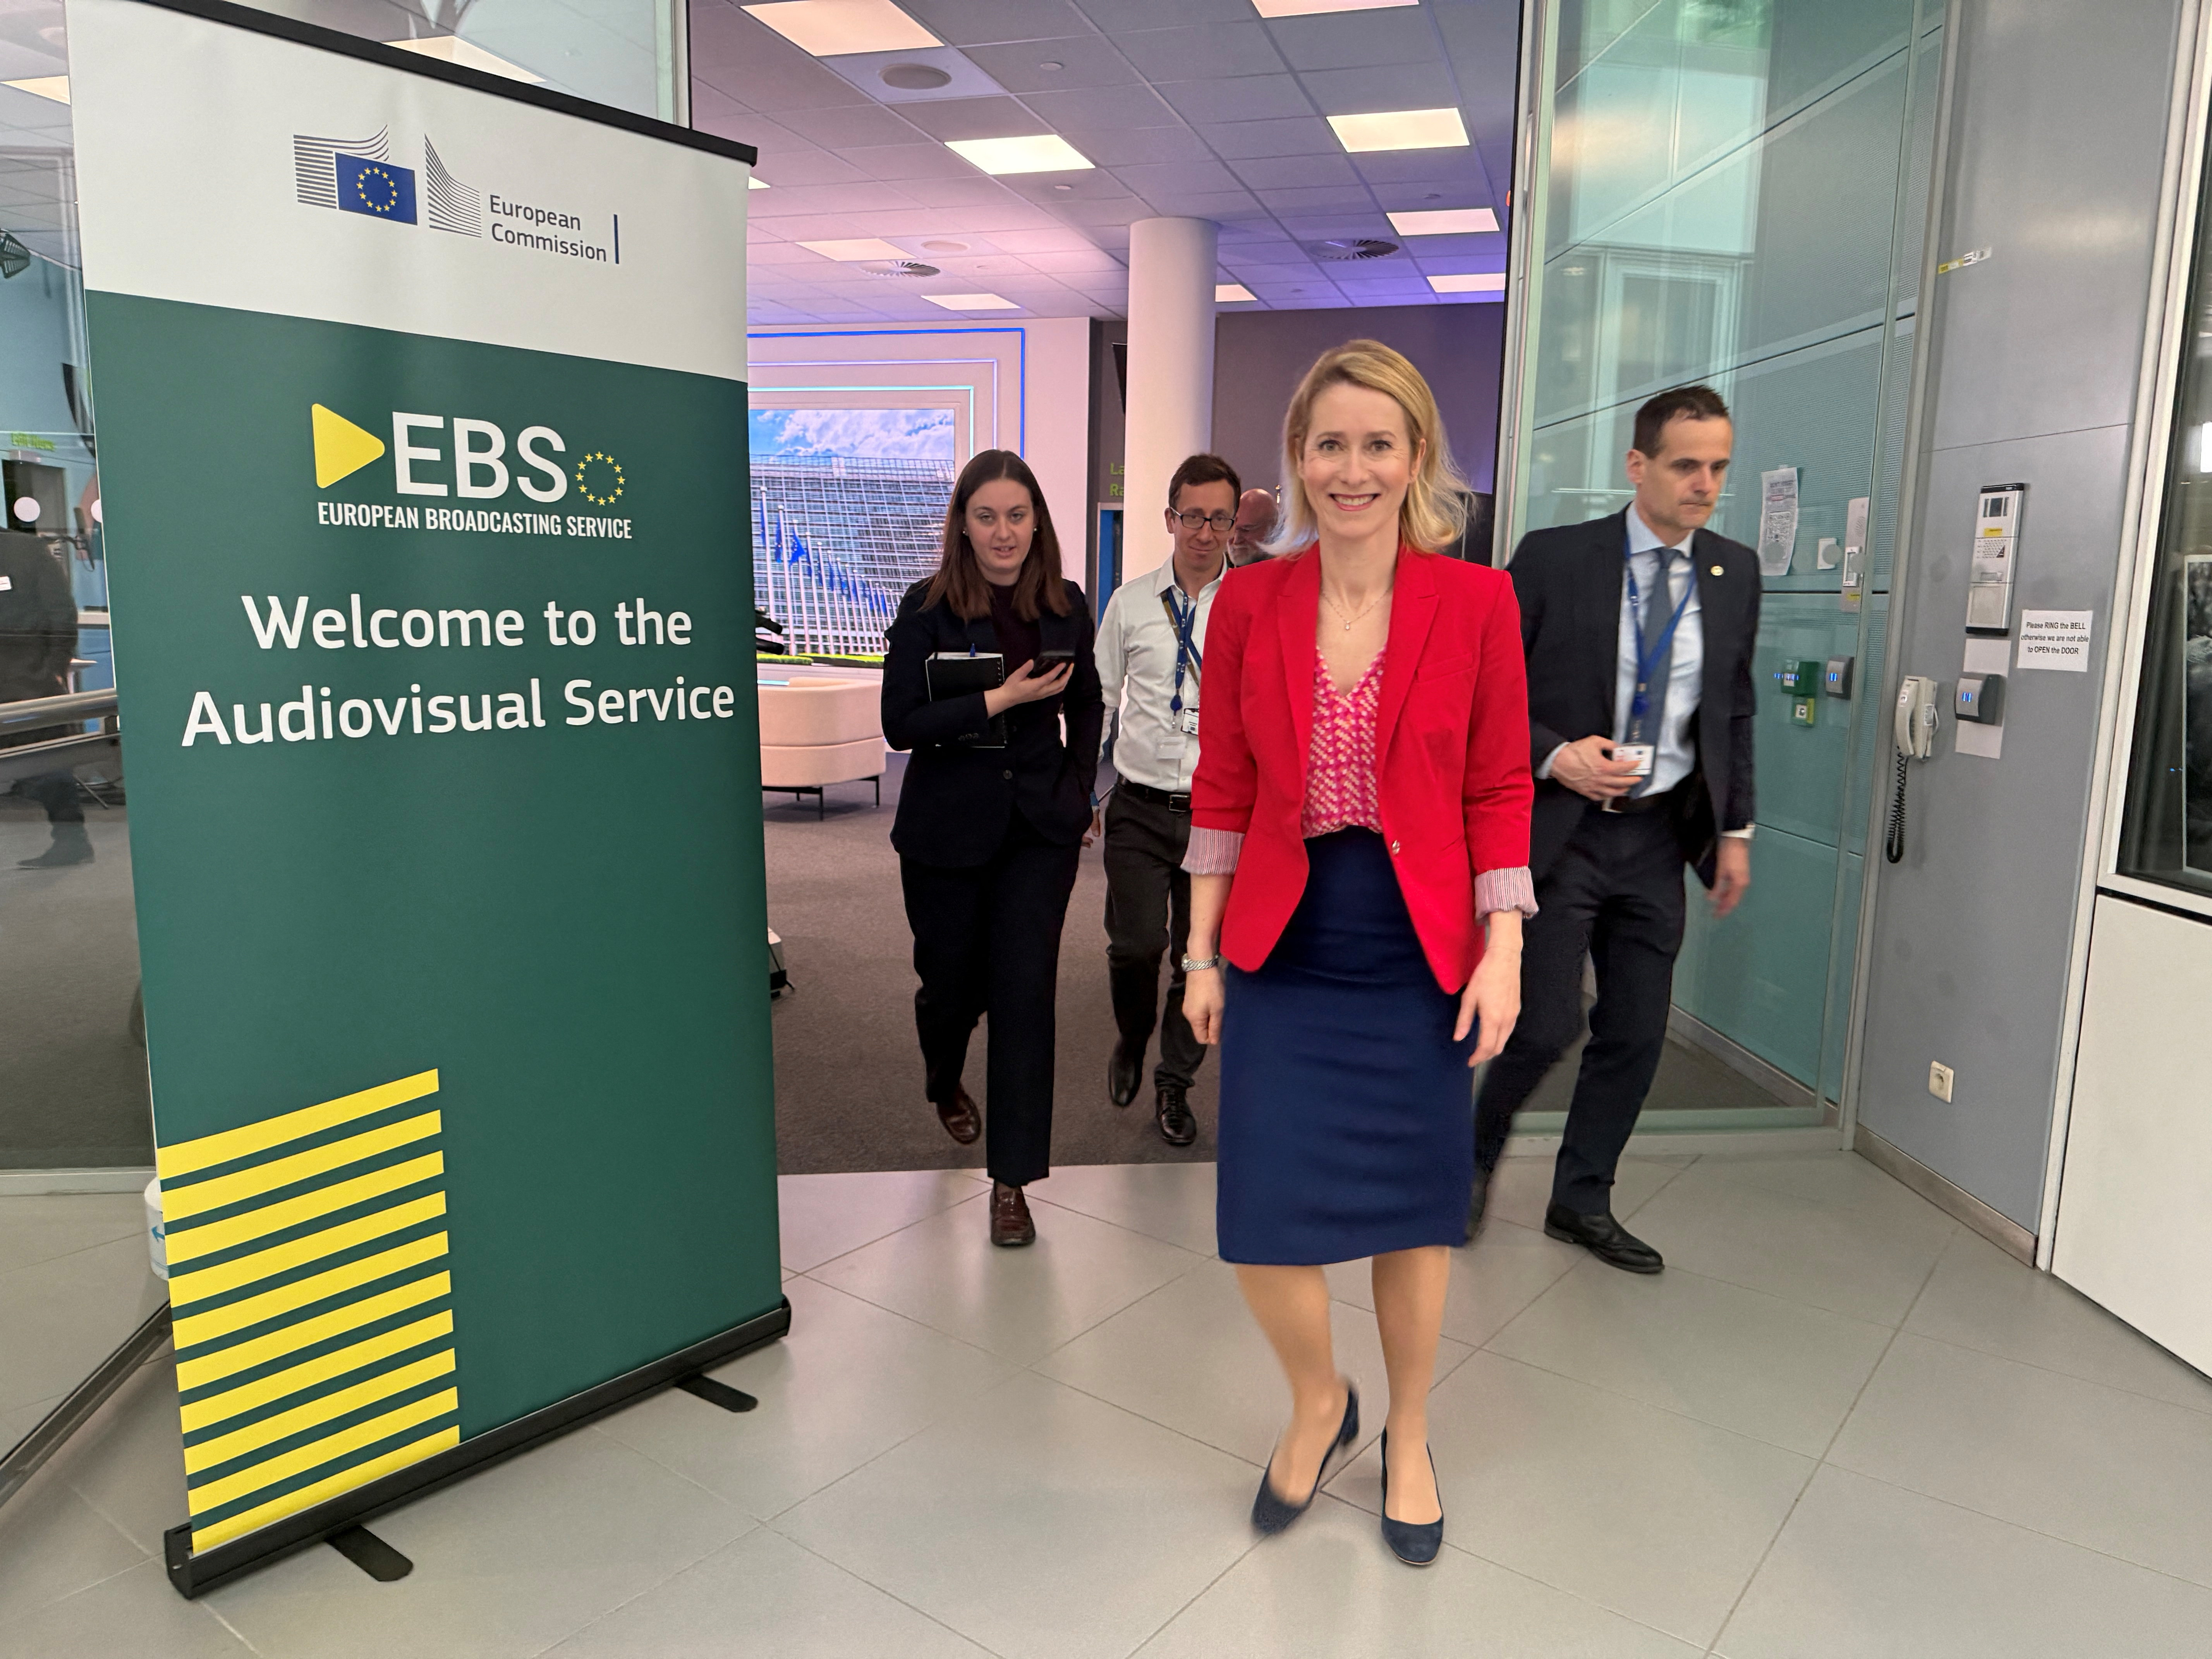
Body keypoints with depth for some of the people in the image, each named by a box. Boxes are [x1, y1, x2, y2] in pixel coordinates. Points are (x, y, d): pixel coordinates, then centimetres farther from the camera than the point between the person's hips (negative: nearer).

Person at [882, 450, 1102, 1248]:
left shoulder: (1065, 605, 2)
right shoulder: (928, 607, -8)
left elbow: (1086, 706, 16)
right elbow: (900, 723, -14)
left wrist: (1079, 793, 9)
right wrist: (1001, 699, -21)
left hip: (1039, 827, 2)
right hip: (948, 828, -1)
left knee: (1025, 993, -2)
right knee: (953, 982, 13)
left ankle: (1012, 1179, 9)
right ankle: (944, 1082, 50)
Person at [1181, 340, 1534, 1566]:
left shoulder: (1476, 602, -5)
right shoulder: (1249, 603, -2)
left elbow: (1500, 789, 0)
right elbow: (1221, 791, 3)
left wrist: (1503, 951, -6)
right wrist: (1201, 954, 3)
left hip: (1419, 959, 0)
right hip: (1282, 957, 1)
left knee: (1413, 1217, 12)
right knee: (1261, 1230, 0)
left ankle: (1407, 1439, 40)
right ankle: (1316, 1403, 34)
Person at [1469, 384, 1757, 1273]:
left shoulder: (1734, 573, 7)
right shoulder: (1554, 557, -7)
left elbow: (1734, 709, 14)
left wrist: (1735, 830, 10)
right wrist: (1554, 756, -18)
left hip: (1659, 836, 5)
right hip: (1560, 828, -4)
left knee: (1635, 1033, 8)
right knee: (1546, 1023, -7)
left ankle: (1582, 1201, 26)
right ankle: (1478, 1157, 23)